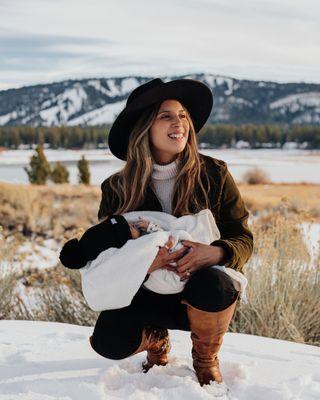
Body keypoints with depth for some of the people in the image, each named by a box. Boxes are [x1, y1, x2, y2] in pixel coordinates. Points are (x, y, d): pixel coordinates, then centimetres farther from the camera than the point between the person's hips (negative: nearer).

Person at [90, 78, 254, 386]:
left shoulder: (214, 174, -7)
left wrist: (216, 253, -30)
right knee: (108, 341, -27)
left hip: (208, 290, -1)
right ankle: (155, 341, 14)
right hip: (148, 296, 1)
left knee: (211, 284, -37)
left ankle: (206, 360, -1)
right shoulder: (117, 188, -5)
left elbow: (243, 238, -5)